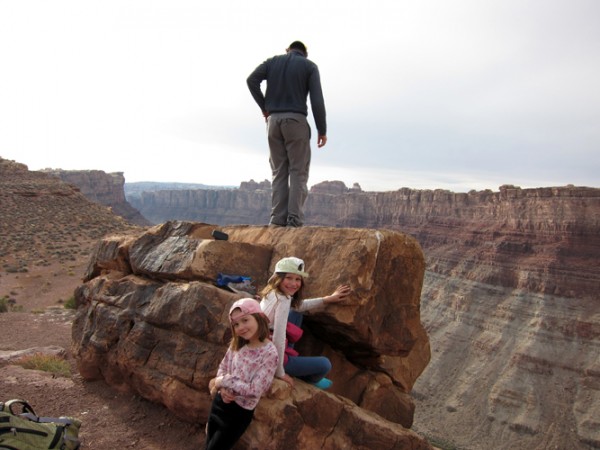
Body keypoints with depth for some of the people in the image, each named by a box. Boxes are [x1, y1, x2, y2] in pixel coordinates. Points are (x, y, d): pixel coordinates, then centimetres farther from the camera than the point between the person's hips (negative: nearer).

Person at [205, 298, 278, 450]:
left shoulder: (269, 353, -22)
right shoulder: (237, 344, -3)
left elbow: (254, 390, -24)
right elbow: (223, 367, 7)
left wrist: (223, 381, -19)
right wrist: (222, 389, -13)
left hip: (240, 411, -5)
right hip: (220, 401, 5)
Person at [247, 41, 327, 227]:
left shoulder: (272, 61, 15)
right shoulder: (309, 66, 7)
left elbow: (252, 80, -2)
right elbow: (317, 99, -5)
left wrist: (264, 106, 5)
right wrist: (322, 130, -3)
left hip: (274, 120, 3)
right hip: (296, 120, -3)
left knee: (279, 172, 6)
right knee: (298, 172, -1)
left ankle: (278, 217, -2)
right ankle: (294, 218, -10)